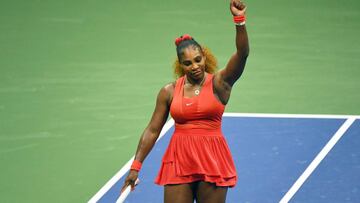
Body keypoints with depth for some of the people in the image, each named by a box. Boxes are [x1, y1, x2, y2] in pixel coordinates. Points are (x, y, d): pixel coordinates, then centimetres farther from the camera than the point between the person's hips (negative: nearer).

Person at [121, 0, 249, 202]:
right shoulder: (169, 91, 4)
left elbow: (242, 54, -17)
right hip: (178, 162, 1)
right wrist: (136, 165, 3)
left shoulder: (219, 83, -2)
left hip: (212, 161, -1)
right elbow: (152, 130, 8)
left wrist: (239, 20, -32)